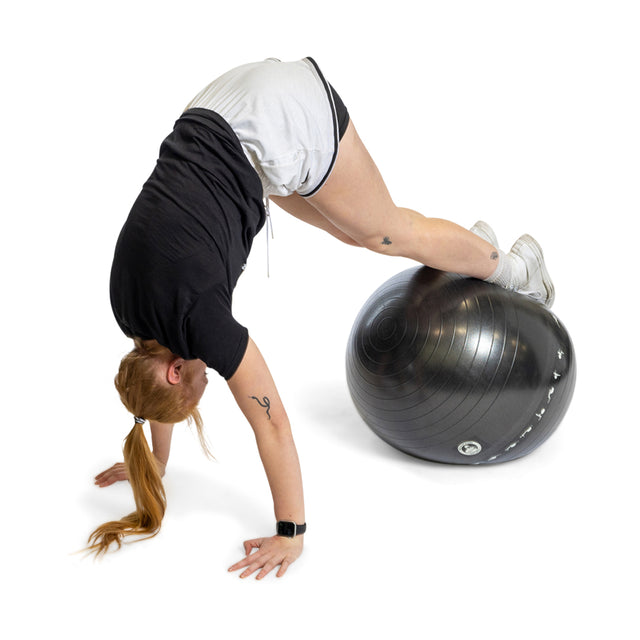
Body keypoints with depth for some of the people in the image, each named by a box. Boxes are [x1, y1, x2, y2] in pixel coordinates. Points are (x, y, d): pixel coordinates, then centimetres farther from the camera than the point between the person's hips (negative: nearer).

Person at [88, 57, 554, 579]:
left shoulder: (196, 317, -20)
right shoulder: (131, 305, -2)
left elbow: (271, 422, -14)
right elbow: (155, 377, 17)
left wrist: (291, 534, -7)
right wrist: (155, 462, 28)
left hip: (281, 115, -5)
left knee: (385, 232, 10)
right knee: (358, 232, 19)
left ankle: (510, 266, 31)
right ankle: (473, 244, 41)